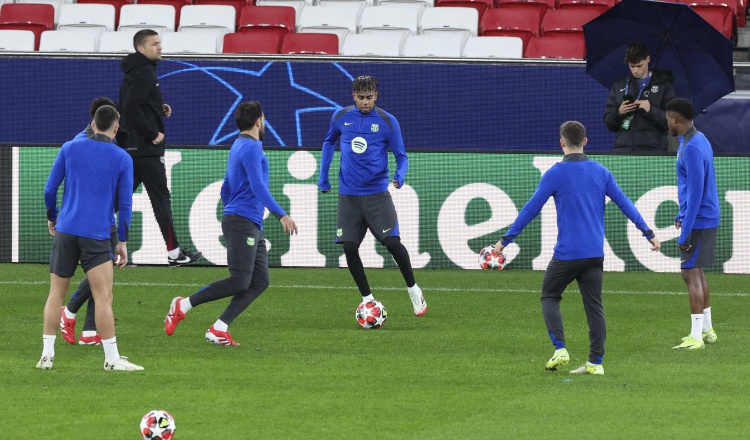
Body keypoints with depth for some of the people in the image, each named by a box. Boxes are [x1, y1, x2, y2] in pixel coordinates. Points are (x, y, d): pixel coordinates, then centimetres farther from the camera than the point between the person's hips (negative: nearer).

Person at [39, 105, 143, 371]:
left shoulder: (70, 149, 5)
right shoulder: (122, 159, 0)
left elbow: (50, 189, 6)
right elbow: (125, 204, 1)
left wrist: (52, 218, 23)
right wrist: (123, 242, 7)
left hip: (65, 230, 3)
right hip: (97, 236, -2)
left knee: (56, 294, 10)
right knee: (104, 297, -3)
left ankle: (47, 354, 8)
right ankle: (112, 359, -5)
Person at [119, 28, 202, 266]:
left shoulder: (134, 71, 16)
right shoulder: (144, 72, -15)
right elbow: (131, 107, -25)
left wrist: (159, 108, 9)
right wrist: (152, 133, -19)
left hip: (132, 146, 10)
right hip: (146, 149, -10)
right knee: (161, 197, -4)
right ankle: (174, 253, -2)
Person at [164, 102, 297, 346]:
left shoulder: (239, 146, 21)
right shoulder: (251, 147, -10)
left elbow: (225, 191, 27)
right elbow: (258, 186, -22)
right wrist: (281, 215, -27)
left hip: (252, 226, 10)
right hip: (243, 223, -10)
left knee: (260, 282, 2)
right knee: (239, 282, -13)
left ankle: (219, 329, -2)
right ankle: (183, 305, -5)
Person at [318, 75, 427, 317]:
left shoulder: (387, 122, -5)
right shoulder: (341, 117, 2)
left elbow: (401, 156, 0)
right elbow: (329, 142, 21)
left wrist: (399, 175, -21)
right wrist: (323, 175, 18)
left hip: (377, 193, -3)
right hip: (348, 195, 3)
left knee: (392, 242, -11)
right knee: (349, 247, -3)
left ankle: (414, 290, 10)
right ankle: (367, 298, 12)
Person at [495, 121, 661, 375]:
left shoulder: (555, 174, -7)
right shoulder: (600, 172, 6)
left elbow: (531, 209, -5)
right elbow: (624, 203, 10)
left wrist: (506, 239, 1)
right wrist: (648, 233, 19)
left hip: (567, 252, -4)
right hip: (595, 253, 4)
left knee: (549, 297, 12)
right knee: (594, 306, 6)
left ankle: (560, 348, -6)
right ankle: (595, 362, 3)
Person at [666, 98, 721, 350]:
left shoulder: (691, 148, -20)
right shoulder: (699, 140, 12)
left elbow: (696, 192, -24)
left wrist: (685, 232, -23)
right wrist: (683, 215, 27)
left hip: (699, 220, -10)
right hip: (708, 218, 10)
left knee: (691, 274, -9)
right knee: (696, 272, 19)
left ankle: (696, 337, -10)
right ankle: (707, 330, 27)